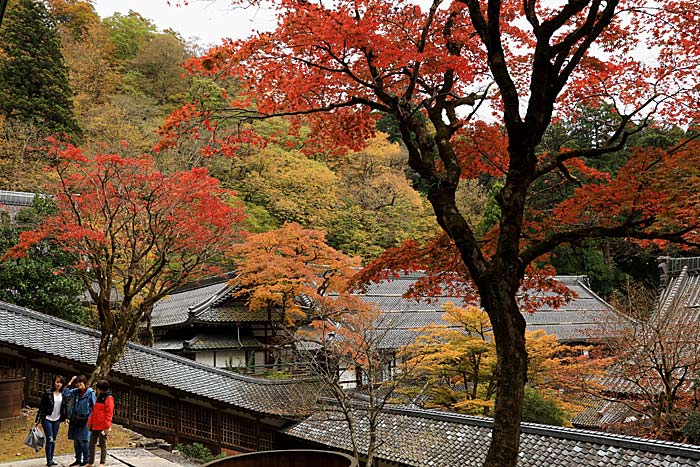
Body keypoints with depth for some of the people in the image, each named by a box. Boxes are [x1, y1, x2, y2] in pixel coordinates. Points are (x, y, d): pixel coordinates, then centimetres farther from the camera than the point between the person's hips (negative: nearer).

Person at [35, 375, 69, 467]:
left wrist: (66, 418, 1)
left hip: (57, 420, 5)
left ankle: (51, 459, 18)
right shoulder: (48, 393, -9)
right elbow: (41, 407, -8)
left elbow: (66, 407, 10)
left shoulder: (64, 395, 4)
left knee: (54, 440, 9)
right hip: (47, 419, -4)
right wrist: (37, 420, -10)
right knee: (49, 439, -10)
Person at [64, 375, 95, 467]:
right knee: (76, 440, 11)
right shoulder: (76, 391, 9)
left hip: (84, 420, -6)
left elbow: (93, 406, -7)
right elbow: (66, 393, 4)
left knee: (83, 440, -3)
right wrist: (70, 382, 2)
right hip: (75, 419, 6)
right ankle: (78, 459, 20)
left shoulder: (90, 392, -8)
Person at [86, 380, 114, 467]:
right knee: (92, 443, 11)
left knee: (103, 444, 2)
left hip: (102, 426, -9)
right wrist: (90, 422, 15)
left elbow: (109, 413, -15)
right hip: (95, 425, 9)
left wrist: (106, 426, -19)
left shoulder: (109, 398, -10)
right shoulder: (99, 397, 17)